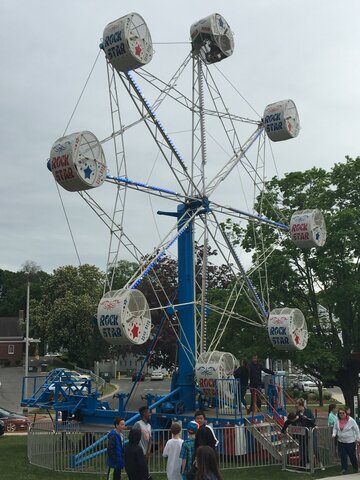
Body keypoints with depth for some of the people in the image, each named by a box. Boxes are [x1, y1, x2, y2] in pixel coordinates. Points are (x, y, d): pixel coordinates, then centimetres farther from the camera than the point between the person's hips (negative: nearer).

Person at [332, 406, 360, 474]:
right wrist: (334, 434, -6)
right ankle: (344, 469, 13)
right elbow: (335, 428, 11)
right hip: (341, 441, 3)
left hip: (350, 441, -3)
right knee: (343, 456, 3)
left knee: (352, 455, 8)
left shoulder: (351, 420, -14)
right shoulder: (337, 420, -3)